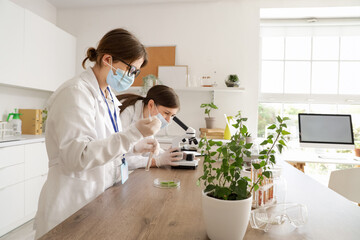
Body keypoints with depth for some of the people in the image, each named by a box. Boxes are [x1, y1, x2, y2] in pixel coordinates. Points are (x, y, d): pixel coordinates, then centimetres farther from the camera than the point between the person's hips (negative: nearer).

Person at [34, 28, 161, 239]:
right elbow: (77, 156, -25)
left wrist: (135, 147, 1)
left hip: (102, 196, 8)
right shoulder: (75, 92, -18)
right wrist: (134, 134, -30)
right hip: (74, 203, -8)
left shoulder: (109, 96, 8)